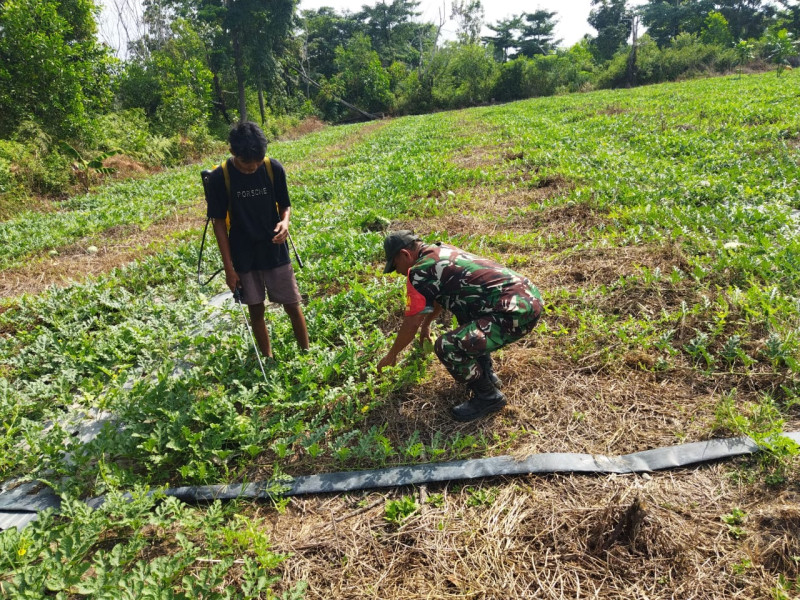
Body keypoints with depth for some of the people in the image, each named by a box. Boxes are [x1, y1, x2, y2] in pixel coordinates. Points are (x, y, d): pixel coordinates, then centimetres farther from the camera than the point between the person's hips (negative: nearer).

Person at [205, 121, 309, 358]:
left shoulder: (274, 168, -11)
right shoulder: (219, 177, -13)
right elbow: (219, 222, -6)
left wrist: (285, 222, -22)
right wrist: (229, 267, -7)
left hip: (275, 252, 0)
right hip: (243, 257, 0)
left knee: (293, 306, 6)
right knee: (256, 310, 10)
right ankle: (269, 362, 27)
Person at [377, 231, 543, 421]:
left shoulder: (420, 271, -9)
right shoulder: (442, 250, 19)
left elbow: (411, 324, -2)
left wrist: (391, 354, 15)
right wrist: (426, 324, 51)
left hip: (517, 313, -10)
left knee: (447, 347, -15)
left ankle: (488, 397, 8)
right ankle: (486, 374, 30)